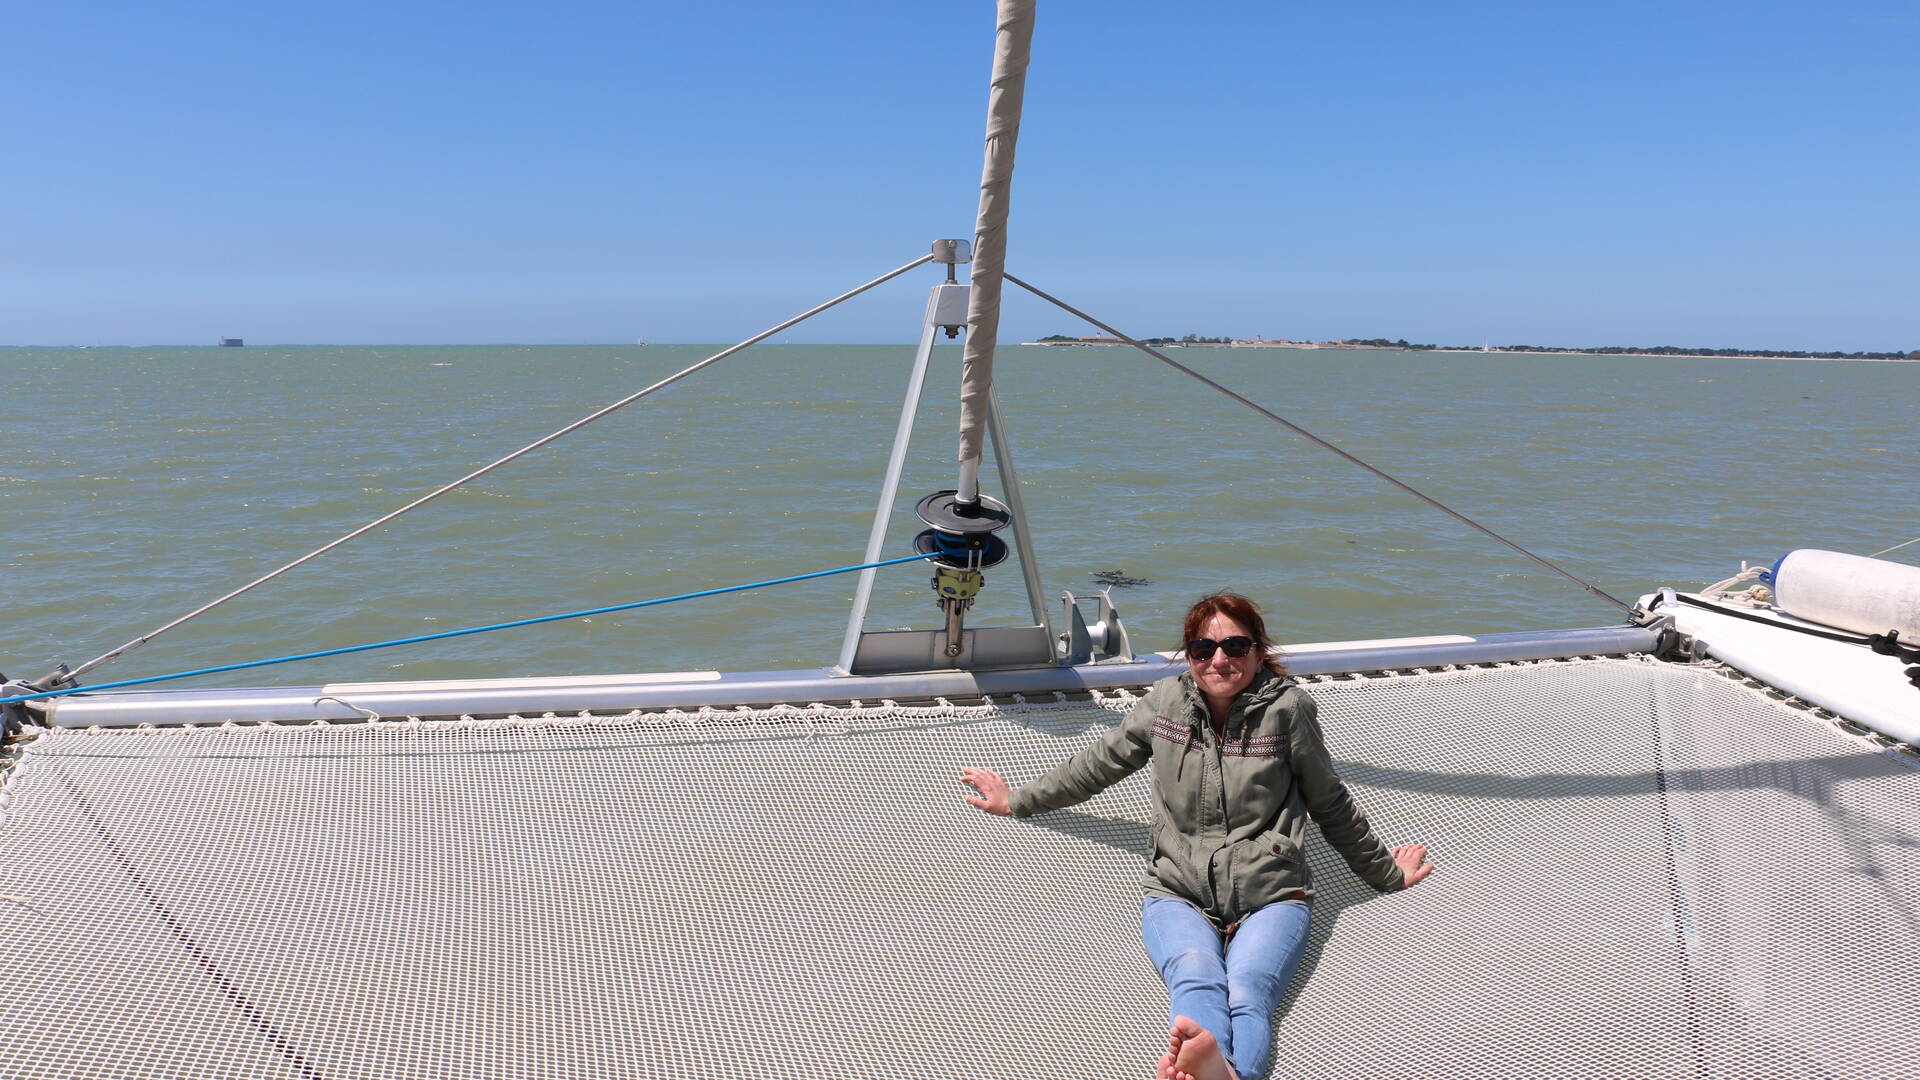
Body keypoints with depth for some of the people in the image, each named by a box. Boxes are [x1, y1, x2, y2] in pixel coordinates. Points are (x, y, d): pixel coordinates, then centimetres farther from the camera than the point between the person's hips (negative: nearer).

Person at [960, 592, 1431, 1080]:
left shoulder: (1287, 708, 3)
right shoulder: (1166, 701, 10)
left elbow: (1331, 804, 17)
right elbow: (1097, 765, 24)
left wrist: (1385, 871, 28)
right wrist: (1016, 800, 32)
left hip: (1269, 894, -1)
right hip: (1178, 892, 1)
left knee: (1248, 990, -34)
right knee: (1197, 981, -33)